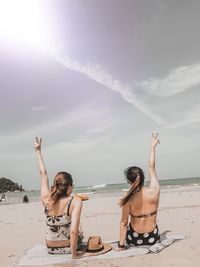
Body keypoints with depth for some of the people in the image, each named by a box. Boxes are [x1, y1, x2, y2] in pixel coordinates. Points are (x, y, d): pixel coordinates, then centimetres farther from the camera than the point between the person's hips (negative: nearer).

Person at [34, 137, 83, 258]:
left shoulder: (46, 199, -16)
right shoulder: (75, 201, -28)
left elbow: (44, 174, -5)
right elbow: (74, 231, -35)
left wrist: (39, 151, 6)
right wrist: (74, 253, -20)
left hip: (50, 248, 3)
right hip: (68, 247, -3)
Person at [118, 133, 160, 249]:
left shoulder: (128, 199, -19)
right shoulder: (154, 191, -15)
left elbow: (124, 223, -16)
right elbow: (152, 168, -2)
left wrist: (121, 245, -7)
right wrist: (153, 147, 8)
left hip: (134, 240, -2)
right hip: (153, 239, 2)